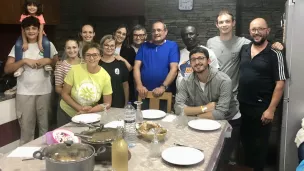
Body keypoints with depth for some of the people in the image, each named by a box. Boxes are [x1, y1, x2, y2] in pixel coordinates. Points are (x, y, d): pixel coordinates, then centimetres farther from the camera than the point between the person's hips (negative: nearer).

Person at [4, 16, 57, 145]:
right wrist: (24, 61, -14)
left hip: (44, 91, 0)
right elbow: (7, 69, -1)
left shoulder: (48, 45, 5)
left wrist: (48, 61, -11)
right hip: (24, 93, 0)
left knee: (45, 126, 10)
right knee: (26, 128, 5)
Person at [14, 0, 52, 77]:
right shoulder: (24, 16, -10)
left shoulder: (40, 16, -14)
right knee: (18, 44, -25)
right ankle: (20, 66, -20)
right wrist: (25, 42, -28)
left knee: (46, 43, -32)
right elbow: (23, 29, -15)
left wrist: (40, 42, -33)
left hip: (39, 35, -1)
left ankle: (47, 63, -21)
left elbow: (41, 30, -21)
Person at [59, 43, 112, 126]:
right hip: (67, 113, 0)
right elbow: (64, 94, -9)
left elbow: (107, 103, -8)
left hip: (89, 116, 0)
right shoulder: (75, 70, -17)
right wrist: (79, 108, -19)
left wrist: (90, 110, -21)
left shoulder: (105, 76, -16)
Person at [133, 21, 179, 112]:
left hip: (163, 93, -2)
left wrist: (163, 87, -18)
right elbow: (136, 67, 1)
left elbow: (174, 69, -8)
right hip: (144, 92, 2)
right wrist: (139, 85, -13)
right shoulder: (144, 46, 8)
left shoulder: (172, 46, 1)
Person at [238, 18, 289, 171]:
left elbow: (280, 84, -11)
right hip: (242, 105, 5)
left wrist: (271, 109, -16)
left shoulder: (275, 55, -9)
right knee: (245, 139, 18)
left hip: (261, 108, -4)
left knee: (259, 143, 9)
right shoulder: (243, 49, 5)